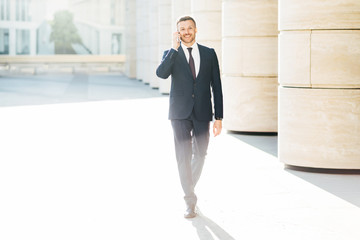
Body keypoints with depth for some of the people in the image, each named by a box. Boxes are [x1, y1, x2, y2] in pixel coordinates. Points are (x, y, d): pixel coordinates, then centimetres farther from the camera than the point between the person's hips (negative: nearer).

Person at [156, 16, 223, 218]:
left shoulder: (209, 54, 6)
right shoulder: (171, 54, 3)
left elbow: (216, 87, 5)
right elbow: (161, 74, -18)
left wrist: (219, 117, 1)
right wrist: (174, 49, -21)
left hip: (202, 113, 2)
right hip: (180, 113, -2)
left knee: (200, 155, 10)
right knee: (183, 156, -7)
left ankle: (190, 185, 36)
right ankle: (190, 201, -2)